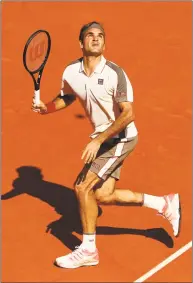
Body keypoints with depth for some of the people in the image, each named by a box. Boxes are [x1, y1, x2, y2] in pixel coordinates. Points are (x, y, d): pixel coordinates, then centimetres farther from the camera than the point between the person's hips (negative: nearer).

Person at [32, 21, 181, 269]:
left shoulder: (114, 73, -23)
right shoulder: (71, 72, -5)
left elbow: (128, 114, -27)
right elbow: (67, 97, 16)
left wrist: (98, 141, -31)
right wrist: (46, 108, -4)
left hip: (120, 137, -7)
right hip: (103, 138, 8)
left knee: (83, 187, -11)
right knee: (103, 195, 8)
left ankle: (88, 249, 7)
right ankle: (164, 204, 22)